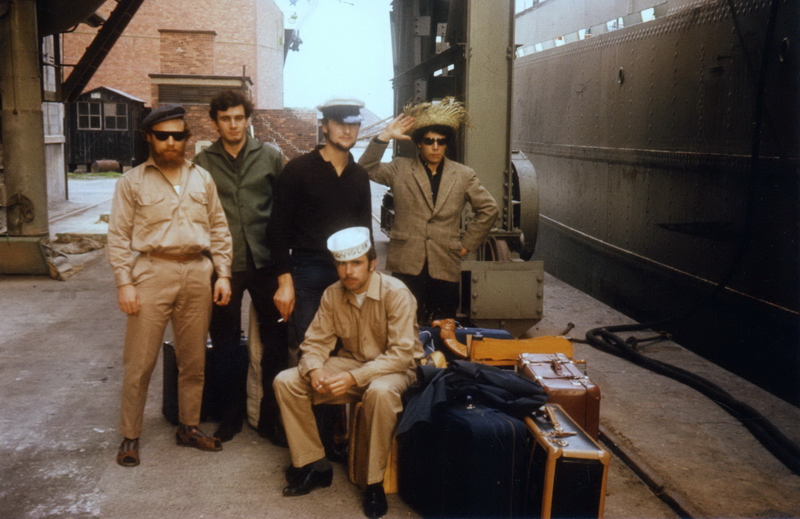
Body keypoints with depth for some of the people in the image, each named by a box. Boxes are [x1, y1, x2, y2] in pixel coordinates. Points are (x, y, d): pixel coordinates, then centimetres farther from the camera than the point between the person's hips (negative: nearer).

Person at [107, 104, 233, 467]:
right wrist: (124, 282, -8)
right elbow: (119, 236, 0)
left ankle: (189, 427, 26)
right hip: (152, 273, -3)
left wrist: (223, 273, 4)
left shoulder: (202, 178, 11)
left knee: (194, 361, 11)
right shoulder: (132, 181, 3)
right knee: (139, 363, 1)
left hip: (197, 274, 3)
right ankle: (130, 437, 14)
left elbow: (219, 229, 12)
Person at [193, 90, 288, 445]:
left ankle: (271, 418, 19)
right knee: (225, 344, 10)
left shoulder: (270, 157, 4)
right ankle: (230, 416, 26)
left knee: (276, 341, 5)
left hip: (264, 262, 0)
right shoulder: (203, 162, 4)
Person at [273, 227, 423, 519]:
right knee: (286, 381, -12)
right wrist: (314, 369, -24)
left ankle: (374, 483, -21)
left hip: (395, 368, -5)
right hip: (349, 362, 5)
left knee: (380, 391, -41)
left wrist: (354, 378, -33)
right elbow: (316, 342, 0)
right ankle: (312, 464, 1)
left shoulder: (396, 293, -19)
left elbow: (402, 353, -23)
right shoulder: (332, 295, -3)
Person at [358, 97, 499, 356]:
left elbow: (488, 209, 14)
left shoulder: (464, 176, 10)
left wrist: (467, 244, 8)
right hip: (407, 264, -1)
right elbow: (366, 169, -4)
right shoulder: (400, 169, 7)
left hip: (445, 266, 1)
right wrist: (384, 137, -12)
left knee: (445, 329, 5)